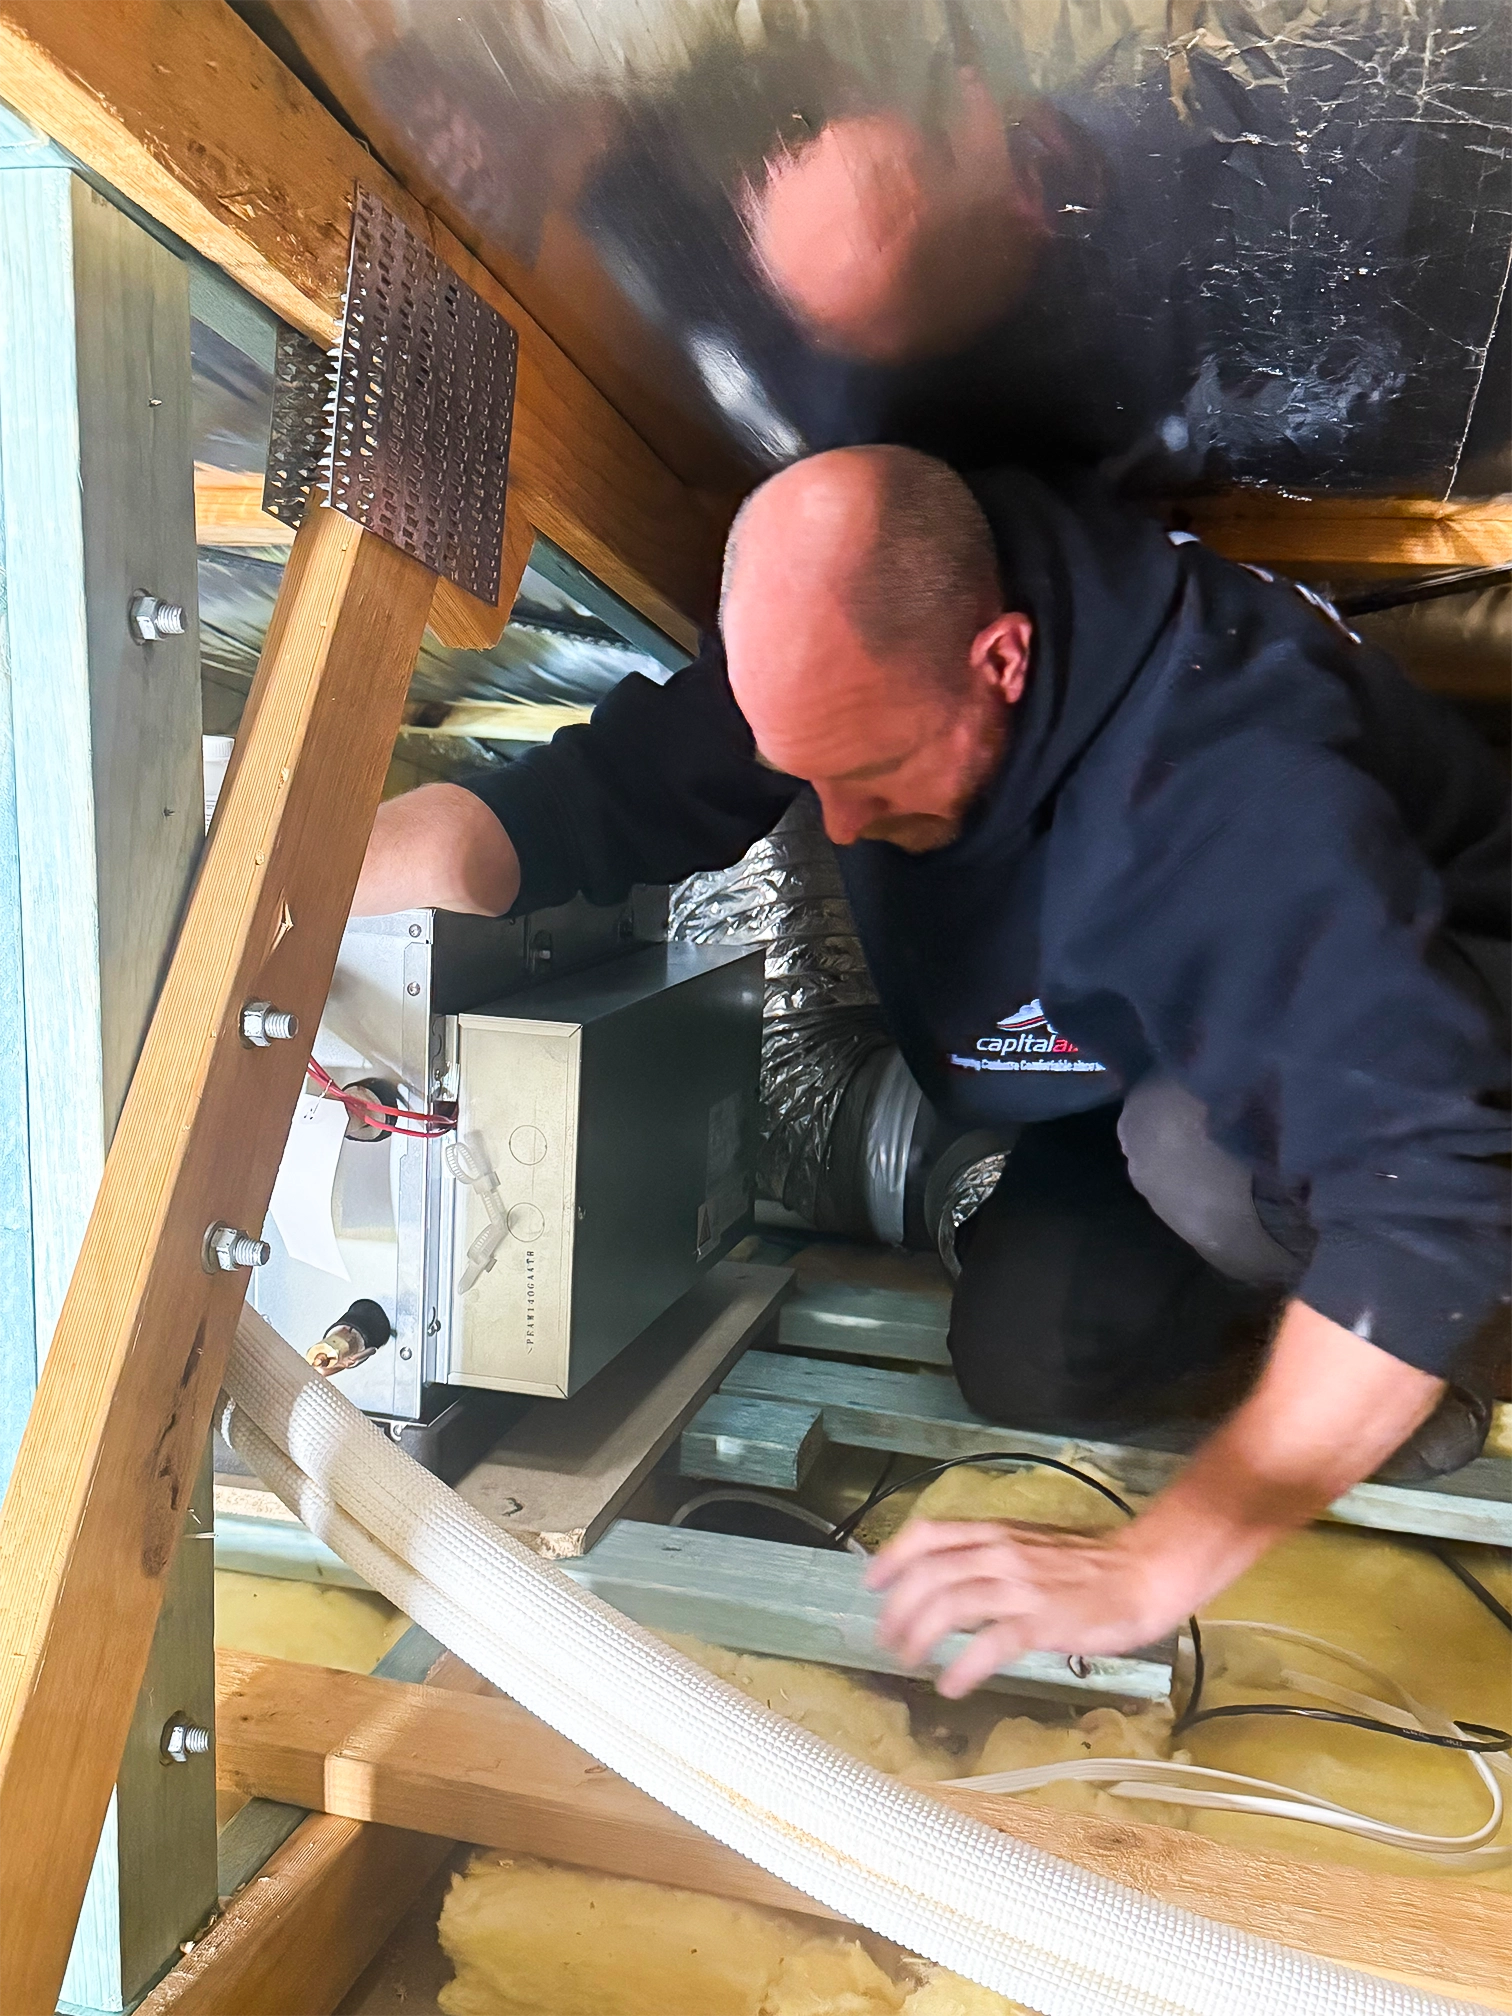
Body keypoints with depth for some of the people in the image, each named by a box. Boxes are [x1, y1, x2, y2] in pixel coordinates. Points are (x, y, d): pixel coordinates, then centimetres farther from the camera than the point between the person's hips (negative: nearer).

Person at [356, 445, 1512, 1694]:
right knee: (1028, 1367, -9)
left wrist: (1154, 1569, -48)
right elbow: (588, 800, -23)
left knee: (1204, 1139, -37)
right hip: (1148, 1048, 5)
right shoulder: (851, 640, -22)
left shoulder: (1246, 784, -42)